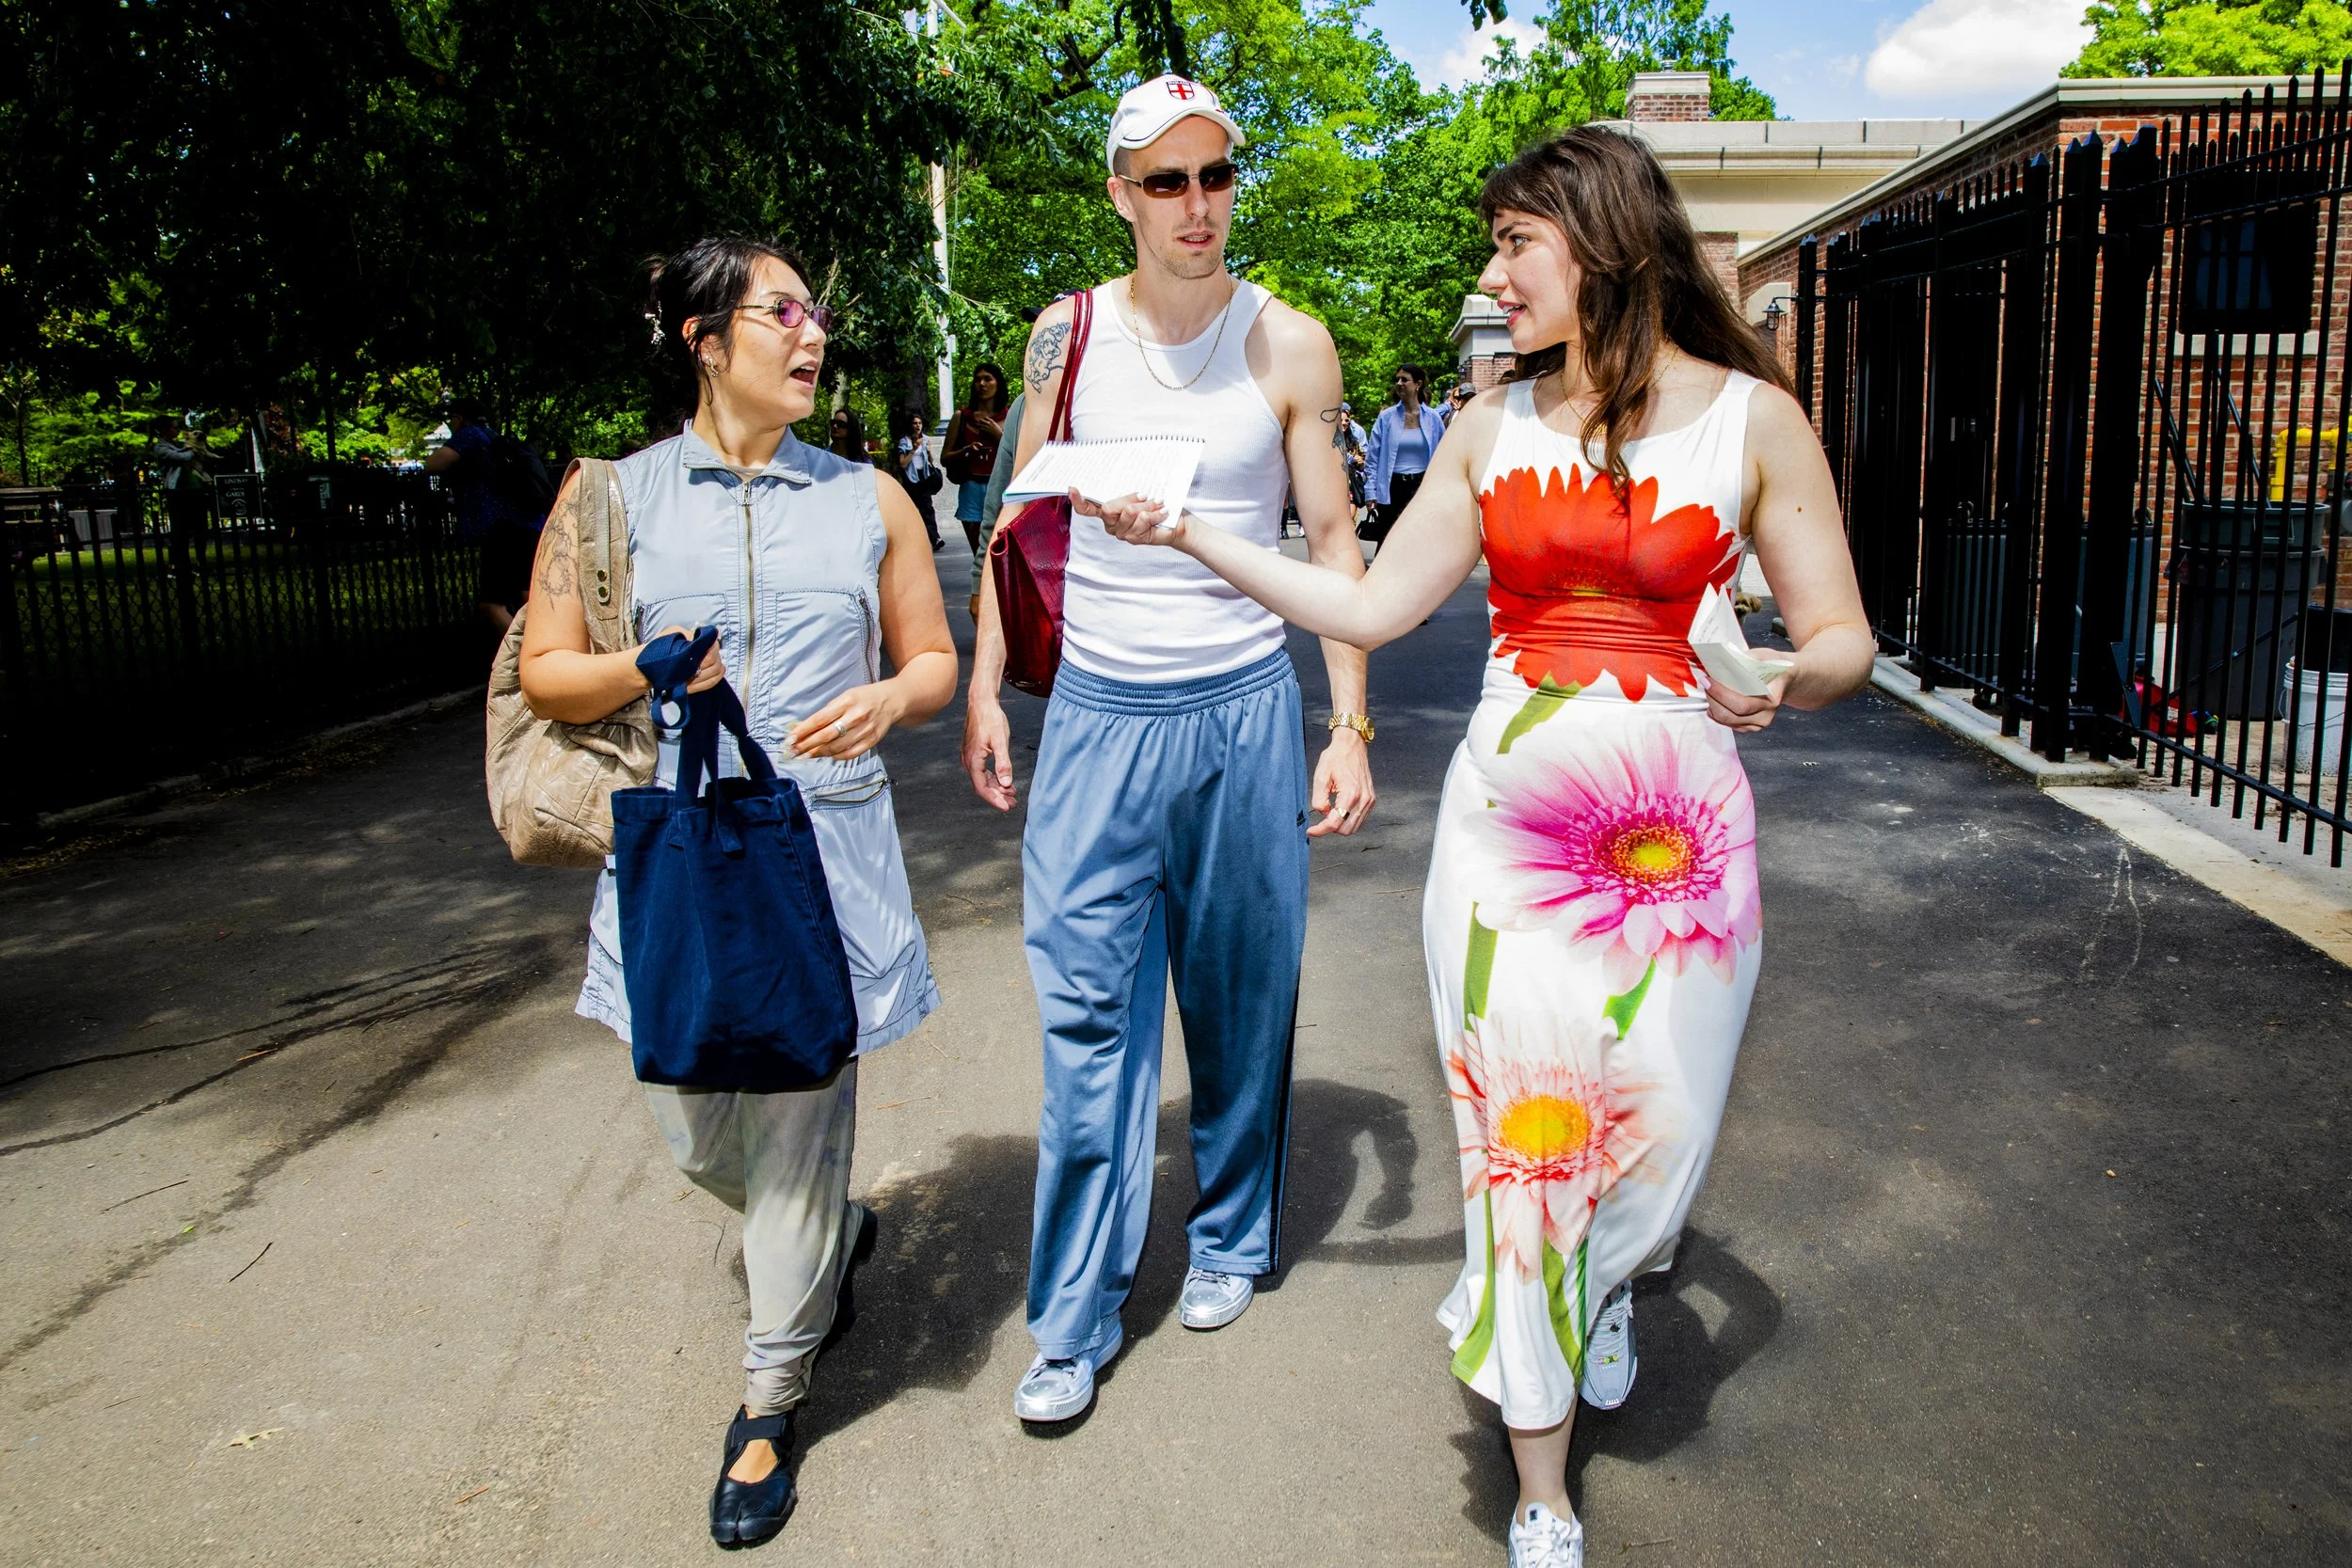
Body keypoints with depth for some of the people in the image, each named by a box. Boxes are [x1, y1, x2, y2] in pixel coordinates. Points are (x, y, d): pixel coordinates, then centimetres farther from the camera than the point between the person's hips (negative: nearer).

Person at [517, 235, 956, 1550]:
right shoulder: (610, 496, 5)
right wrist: (642, 672, -15)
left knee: (801, 1120, 3)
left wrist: (888, 700, -11)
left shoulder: (869, 498, 8)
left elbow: (935, 660, 12)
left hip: (825, 854, -1)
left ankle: (772, 1401, 24)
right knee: (696, 1129, 11)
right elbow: (544, 673, 5)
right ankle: (841, 1237, 45)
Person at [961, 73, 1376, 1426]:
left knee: (1241, 1001, 10)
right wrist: (985, 686, 7)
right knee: (1088, 1014, 0)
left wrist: (1352, 726, -4)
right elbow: (1022, 517, 11)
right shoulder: (1070, 333, 3)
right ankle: (1077, 1319, 11)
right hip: (1098, 708, 1)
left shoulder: (1291, 346, -1)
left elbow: (1335, 541, 2)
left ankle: (1232, 1239, 32)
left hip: (1242, 708, -1)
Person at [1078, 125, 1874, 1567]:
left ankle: (1612, 1271, 51)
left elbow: (1844, 639, 1)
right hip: (1508, 813, 2)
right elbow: (1371, 607, 8)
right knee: (1518, 1129, 3)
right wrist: (1188, 535, 4)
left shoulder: (1752, 418, -2)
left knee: (1660, 1120, 9)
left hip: (1678, 825, -1)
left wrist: (1785, 682, -21)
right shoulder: (1495, 424, 6)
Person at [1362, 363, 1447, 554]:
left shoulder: (1433, 417, 3)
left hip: (1423, 487, 1)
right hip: (1393, 488, -1)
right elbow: (1373, 457, 1)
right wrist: (1371, 492, -6)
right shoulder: (1386, 417, 0)